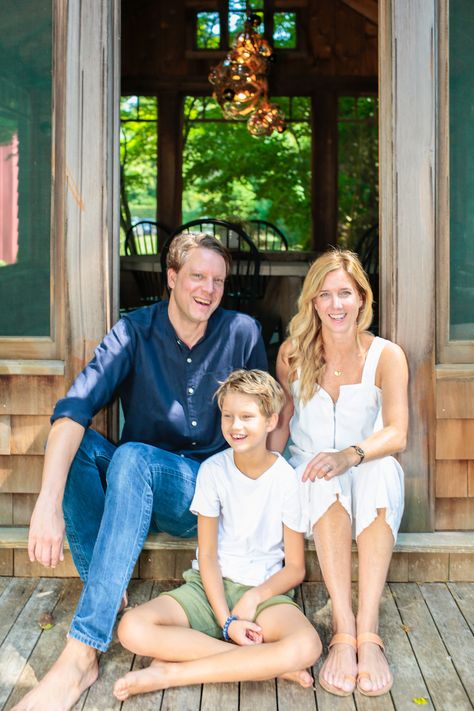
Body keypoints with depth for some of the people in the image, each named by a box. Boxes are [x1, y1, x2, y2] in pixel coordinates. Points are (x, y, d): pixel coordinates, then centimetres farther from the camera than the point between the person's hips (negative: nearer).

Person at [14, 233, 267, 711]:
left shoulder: (242, 333, -4)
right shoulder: (135, 331, -7)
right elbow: (75, 406, -22)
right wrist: (49, 500, -36)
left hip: (206, 491, -2)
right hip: (137, 483, 2)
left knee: (132, 457, -34)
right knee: (75, 443, -27)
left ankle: (80, 657, -37)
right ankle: (106, 594, -21)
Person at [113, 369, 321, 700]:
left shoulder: (287, 479, -8)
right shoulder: (213, 471, -5)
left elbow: (296, 568, -2)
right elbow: (207, 556, -4)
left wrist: (253, 598, -18)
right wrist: (227, 620, -16)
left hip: (265, 589, -1)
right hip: (211, 585, 2)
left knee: (306, 647, -34)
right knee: (133, 629, -25)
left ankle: (170, 672, -22)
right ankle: (264, 663, -20)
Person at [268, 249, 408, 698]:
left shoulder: (386, 356, -6)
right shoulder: (292, 353, -1)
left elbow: (396, 433, -17)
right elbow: (281, 424, 6)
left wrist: (351, 455, -37)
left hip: (370, 477, 0)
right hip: (307, 478, 1)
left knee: (381, 470, -36)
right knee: (323, 481, -35)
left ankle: (367, 632, -39)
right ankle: (344, 631, -38)